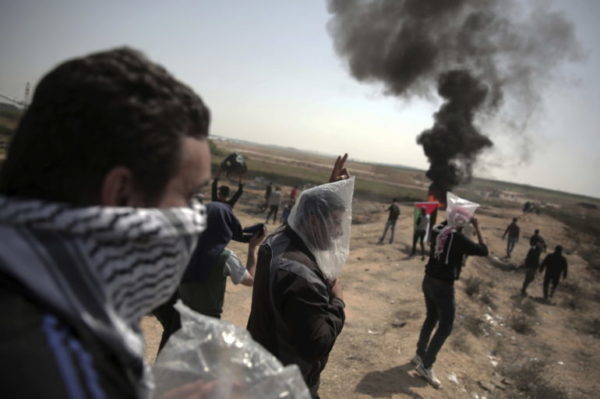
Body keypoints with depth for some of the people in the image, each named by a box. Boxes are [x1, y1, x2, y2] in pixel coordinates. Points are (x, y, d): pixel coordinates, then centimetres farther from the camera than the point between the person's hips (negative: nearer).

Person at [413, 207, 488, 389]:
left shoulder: (437, 231, 0)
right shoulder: (458, 238, -20)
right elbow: (483, 251, -11)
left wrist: (450, 219, 16)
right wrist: (477, 228, -5)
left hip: (428, 280, 8)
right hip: (444, 286, -8)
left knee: (431, 318, 23)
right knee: (445, 327, 3)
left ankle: (419, 355, 35)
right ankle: (426, 366, 6)